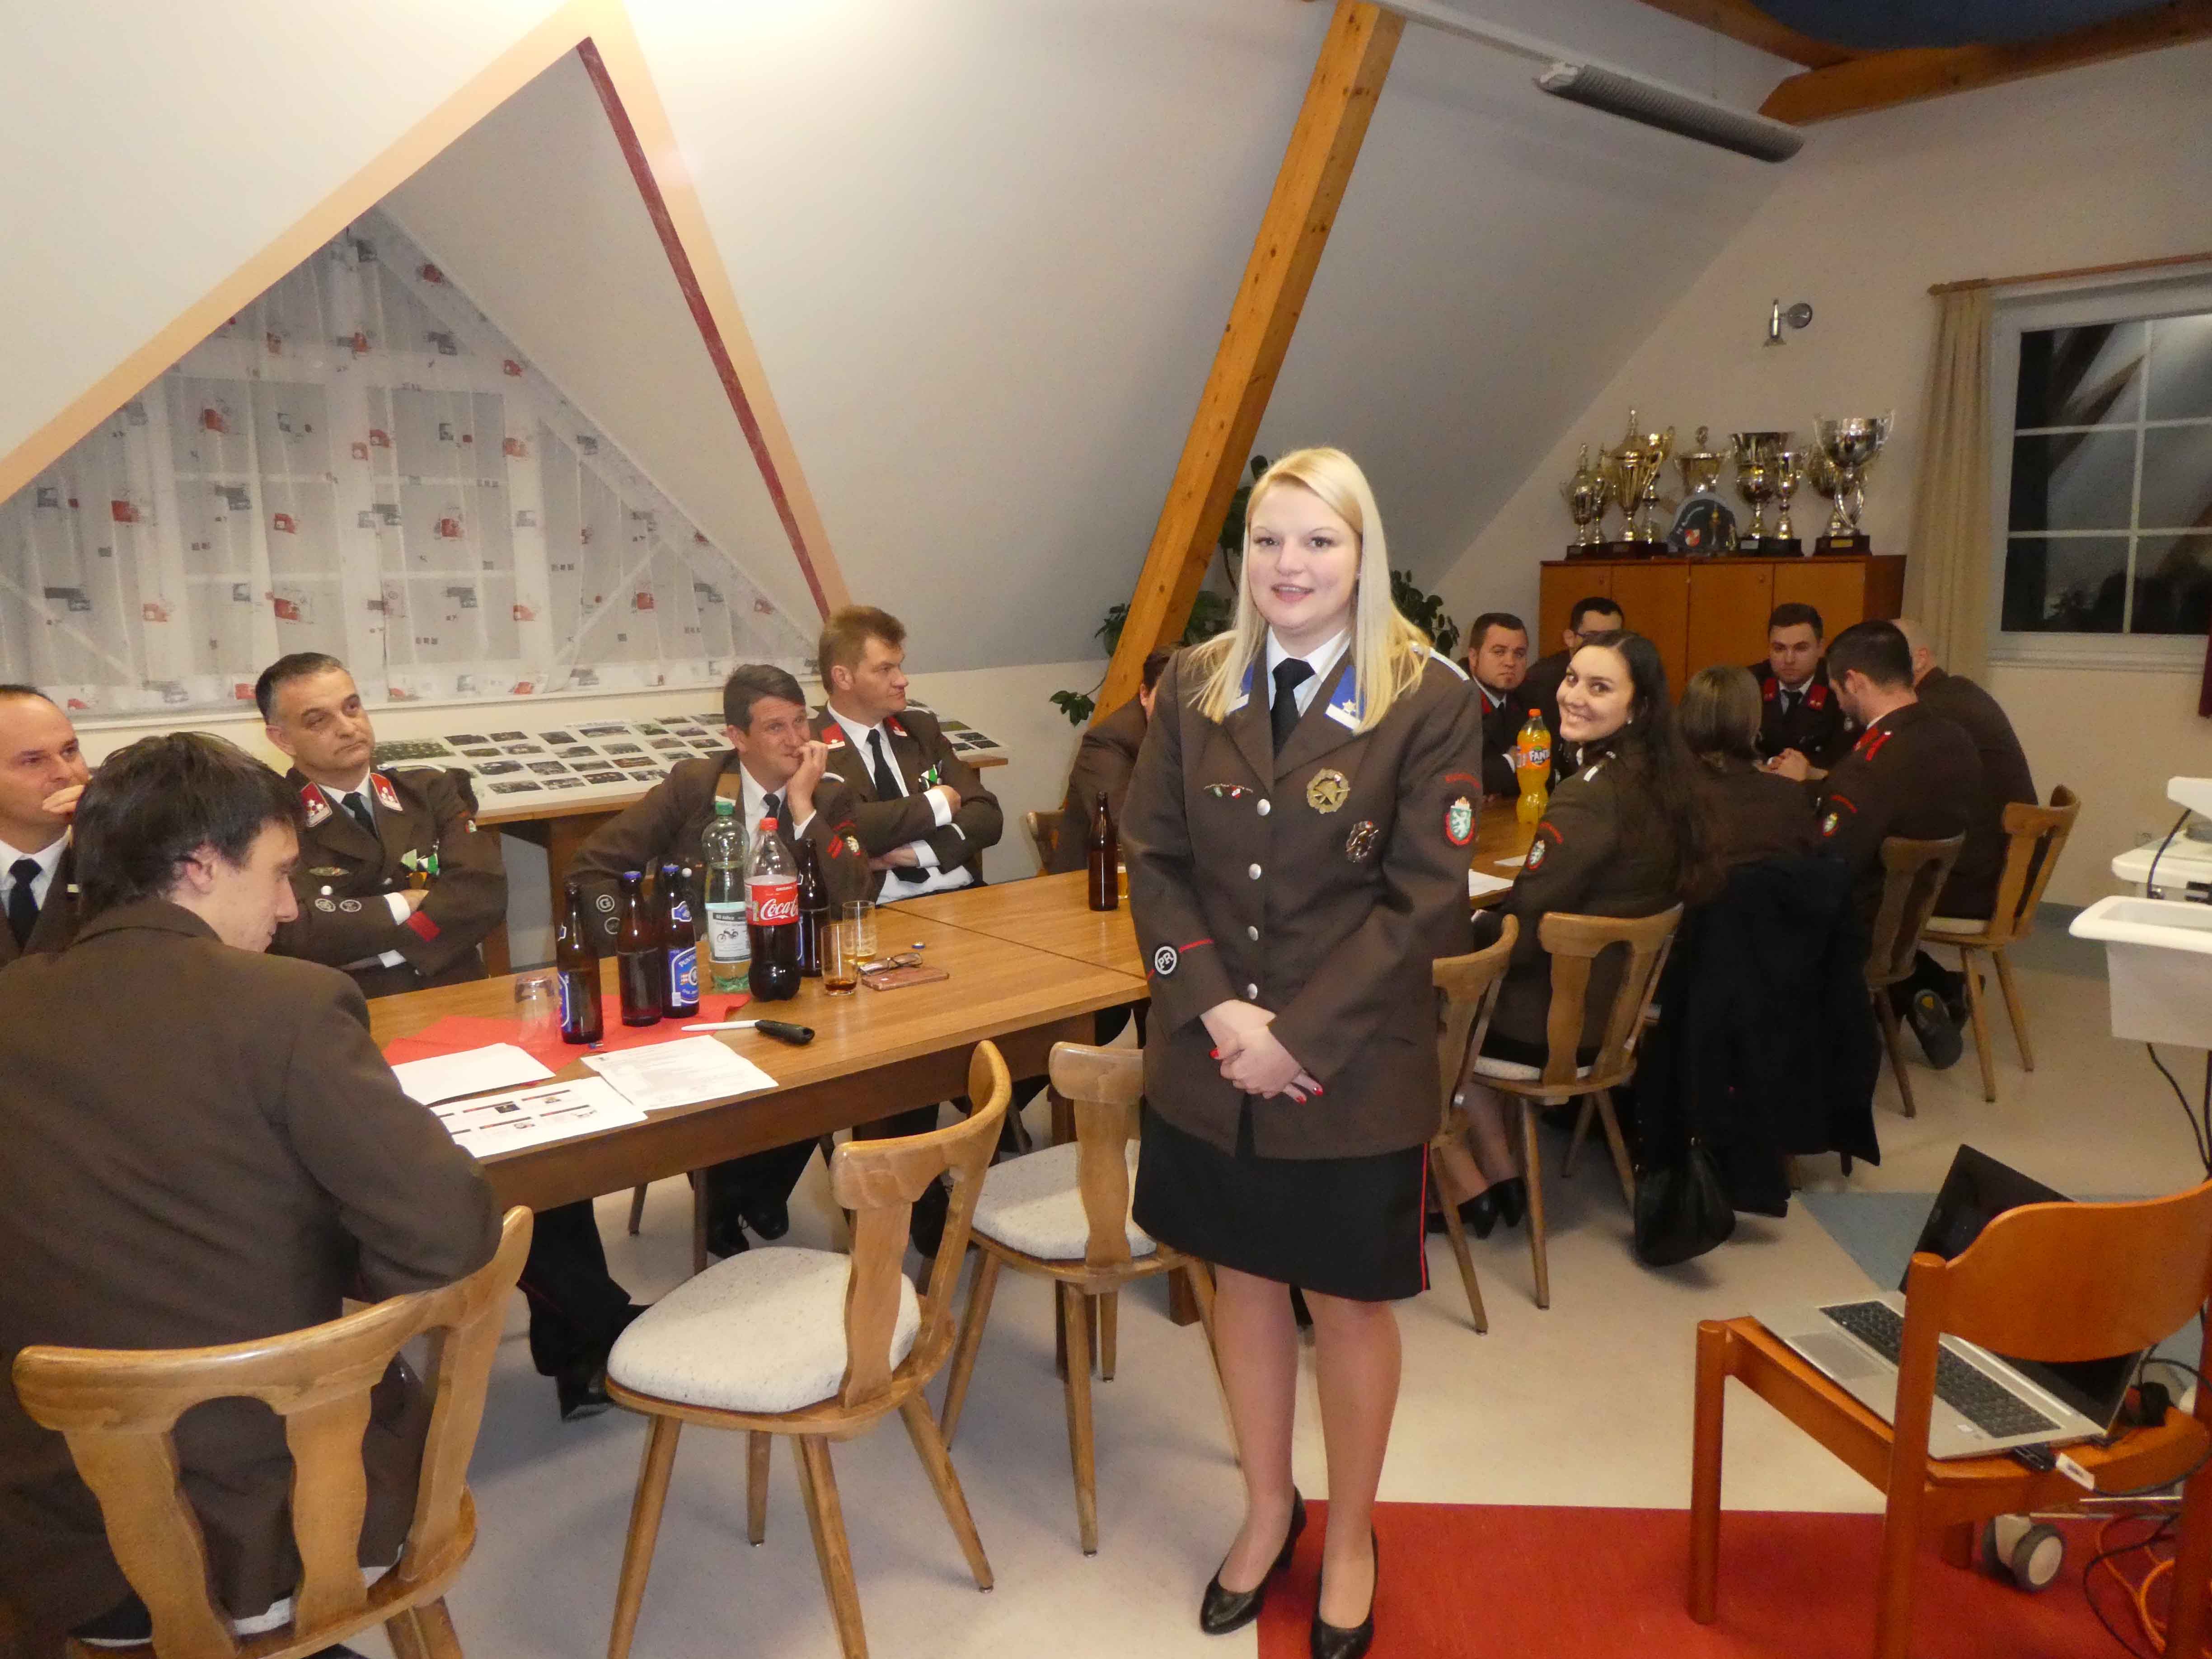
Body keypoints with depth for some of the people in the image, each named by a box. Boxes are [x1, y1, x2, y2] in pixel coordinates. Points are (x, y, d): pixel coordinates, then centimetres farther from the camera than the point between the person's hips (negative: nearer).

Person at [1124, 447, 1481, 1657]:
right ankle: (1267, 1510, 41)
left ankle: (1349, 1540, 37)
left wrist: (1296, 1036, -16)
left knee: (1348, 1300, 13)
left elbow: (1422, 901, -11)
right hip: (1208, 1053, 3)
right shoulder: (1194, 685, 1)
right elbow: (1154, 861, 1)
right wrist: (1218, 1009, -12)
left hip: (1353, 1061, -3)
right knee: (1243, 1278, 18)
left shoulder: (1429, 701, -9)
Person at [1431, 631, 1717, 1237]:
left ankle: (1466, 1187, 20)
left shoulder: (1589, 796, -26)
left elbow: (1518, 931, -23)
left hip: (1553, 1027, -8)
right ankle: (1501, 1173, 25)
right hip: (1618, 1010, 8)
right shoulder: (1663, 781, 0)